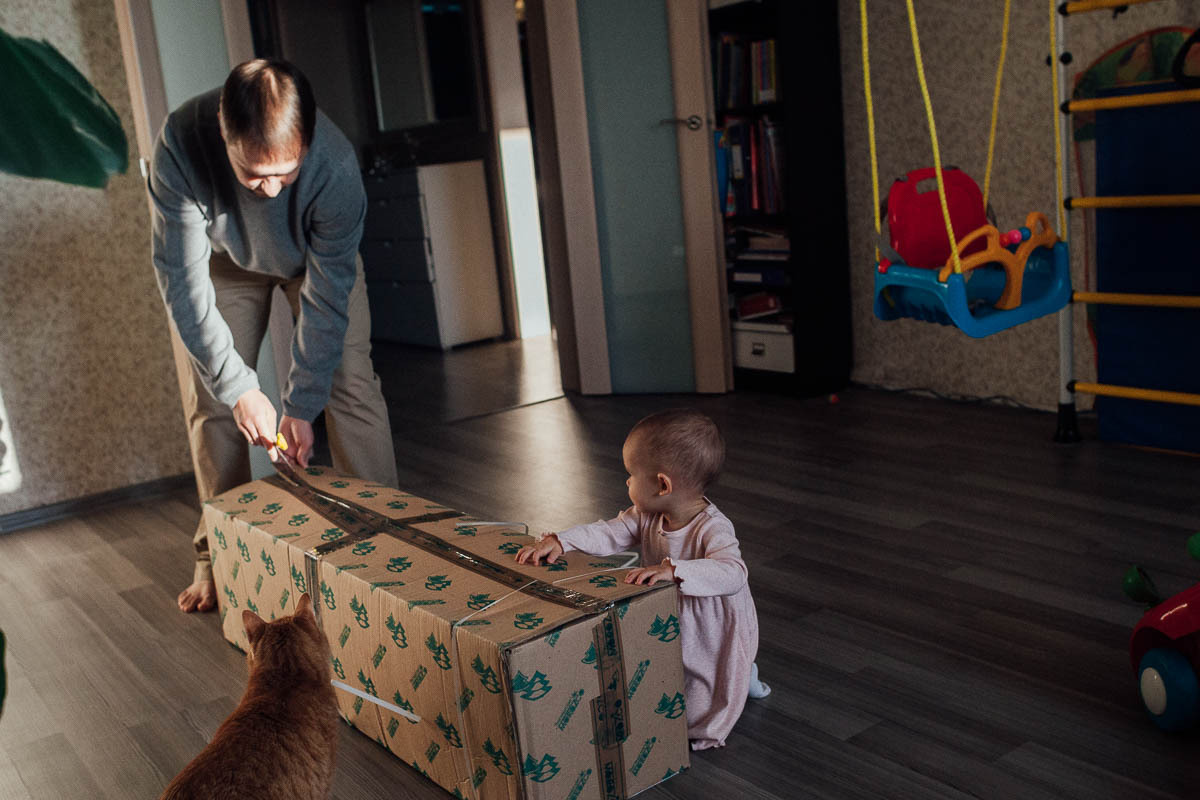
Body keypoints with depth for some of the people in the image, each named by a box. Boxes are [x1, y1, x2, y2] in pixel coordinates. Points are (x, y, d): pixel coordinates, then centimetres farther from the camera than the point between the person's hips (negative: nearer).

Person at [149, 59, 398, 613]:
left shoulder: (335, 165, -40)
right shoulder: (181, 146, -38)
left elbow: (326, 298, -30)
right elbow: (182, 280, -31)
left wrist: (301, 405, -28)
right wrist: (239, 387, -33)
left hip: (317, 256, 0)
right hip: (222, 260, 1)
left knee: (351, 385, -11)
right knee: (211, 400, -2)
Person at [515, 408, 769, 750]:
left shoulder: (712, 529, -33)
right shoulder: (648, 516, -9)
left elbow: (732, 573, -47)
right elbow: (608, 534, -8)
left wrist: (673, 570, -59)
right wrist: (559, 541, -24)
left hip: (717, 641, -7)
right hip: (670, 631, 8)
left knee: (693, 717, 0)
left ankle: (741, 677, 24)